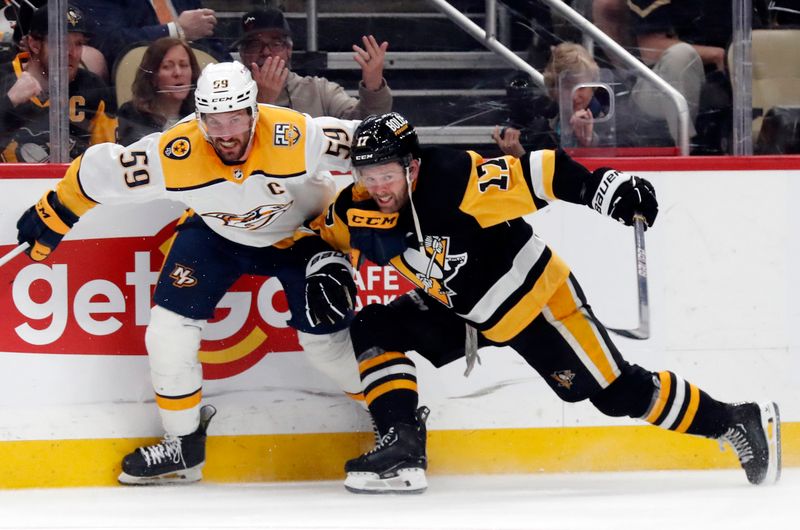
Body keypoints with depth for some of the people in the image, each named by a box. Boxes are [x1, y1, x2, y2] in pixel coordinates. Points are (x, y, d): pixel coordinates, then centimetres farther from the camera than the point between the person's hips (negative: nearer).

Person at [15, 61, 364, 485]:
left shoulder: (295, 136, -38)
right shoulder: (173, 154, -32)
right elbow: (101, 171, -18)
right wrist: (52, 215, -9)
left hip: (299, 229, -2)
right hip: (216, 231, 2)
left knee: (327, 335, -10)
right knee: (170, 327, -9)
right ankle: (184, 444, 10)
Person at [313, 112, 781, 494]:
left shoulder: (455, 179, -31)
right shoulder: (360, 211, -11)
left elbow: (538, 173, -31)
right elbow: (325, 235, 9)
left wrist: (601, 186, -38)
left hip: (534, 298, -7)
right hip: (462, 310, 7)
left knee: (618, 392, -5)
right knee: (374, 331, -7)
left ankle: (740, 423, 10)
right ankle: (403, 449, -8)